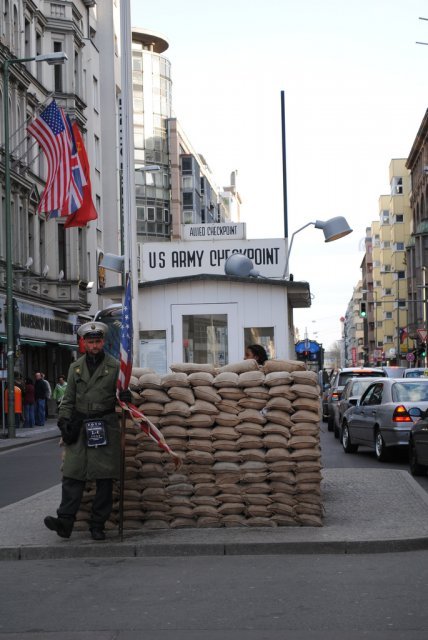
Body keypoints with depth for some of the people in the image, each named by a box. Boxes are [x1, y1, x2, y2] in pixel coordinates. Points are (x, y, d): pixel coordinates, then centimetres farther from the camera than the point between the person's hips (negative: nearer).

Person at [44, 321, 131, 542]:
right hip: (80, 426, 2)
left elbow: (120, 393, 7)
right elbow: (68, 399, 15)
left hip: (106, 427, -2)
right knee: (72, 474, -5)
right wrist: (64, 421, 4)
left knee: (105, 478, 0)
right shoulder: (76, 367, 13)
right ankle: (65, 521, -8)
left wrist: (126, 396, -16)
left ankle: (98, 525, 6)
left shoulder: (115, 366, 4)